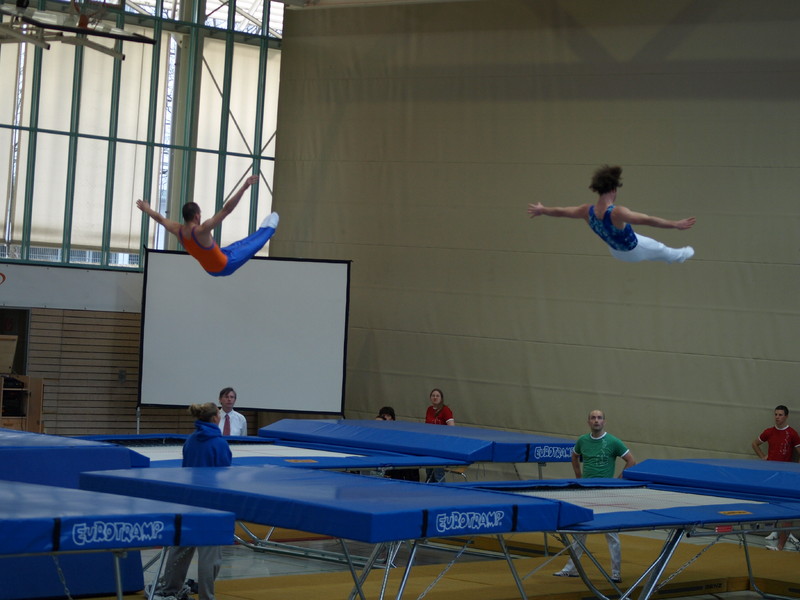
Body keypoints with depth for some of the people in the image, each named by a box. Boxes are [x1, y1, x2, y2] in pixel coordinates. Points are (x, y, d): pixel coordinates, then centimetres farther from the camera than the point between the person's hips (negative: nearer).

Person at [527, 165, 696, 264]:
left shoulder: (587, 211, -21)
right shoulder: (617, 213, -41)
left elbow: (561, 211, -7)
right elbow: (648, 220, -46)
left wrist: (541, 210, 10)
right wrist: (676, 225, -48)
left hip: (617, 252, 6)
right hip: (635, 250, -6)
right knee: (663, 251, 25)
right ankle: (682, 255, 56)